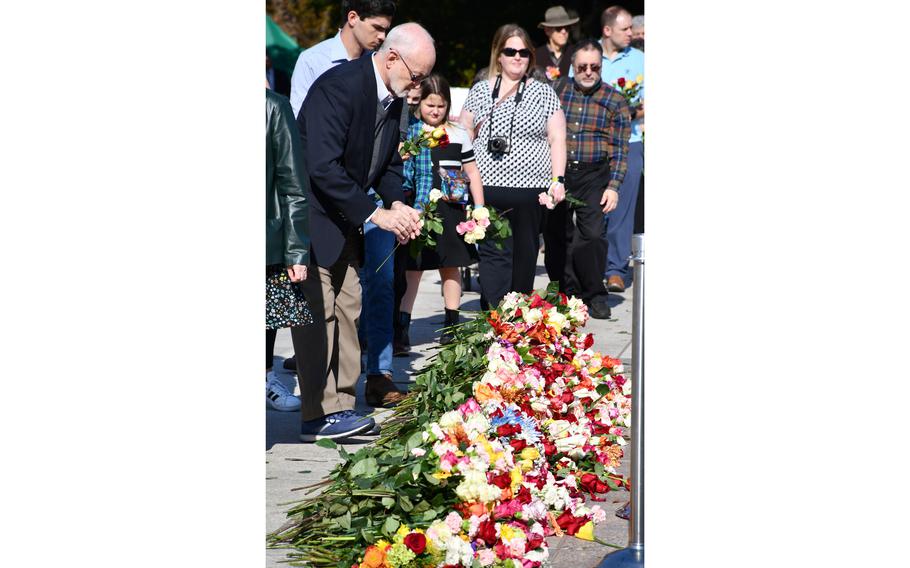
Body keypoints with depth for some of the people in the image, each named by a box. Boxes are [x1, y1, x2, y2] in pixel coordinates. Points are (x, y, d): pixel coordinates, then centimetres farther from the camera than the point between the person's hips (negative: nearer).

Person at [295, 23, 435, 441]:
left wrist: (398, 203, -4)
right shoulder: (339, 86, -24)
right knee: (317, 312, -9)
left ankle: (341, 405, 15)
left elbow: (388, 162, 16)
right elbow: (322, 167, -29)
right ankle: (318, 416, -5)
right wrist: (375, 213, -26)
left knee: (347, 310, 9)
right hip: (309, 215, -9)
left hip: (344, 219, 9)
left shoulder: (393, 97, 5)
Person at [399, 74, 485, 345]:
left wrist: (479, 210, 9)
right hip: (419, 211, -3)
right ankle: (401, 328, -4)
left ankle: (451, 325, 22)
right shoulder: (408, 133, 0)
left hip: (451, 211, 3)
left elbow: (472, 173, 12)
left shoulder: (458, 135, 8)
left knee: (451, 267, 12)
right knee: (413, 269, -5)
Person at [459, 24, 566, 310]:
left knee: (524, 255, 6)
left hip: (530, 189, 0)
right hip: (487, 189, 0)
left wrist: (558, 180, -6)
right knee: (493, 254, -6)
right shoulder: (480, 91, 11)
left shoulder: (543, 93, 8)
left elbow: (557, 140, 4)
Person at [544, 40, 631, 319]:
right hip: (556, 173, 2)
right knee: (556, 234, 5)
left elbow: (619, 149, 0)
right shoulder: (556, 91, 6)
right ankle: (567, 293, 19)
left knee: (591, 234, -11)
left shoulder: (615, 101, 2)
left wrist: (613, 186, -8)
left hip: (594, 175, -2)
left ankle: (595, 296, 2)